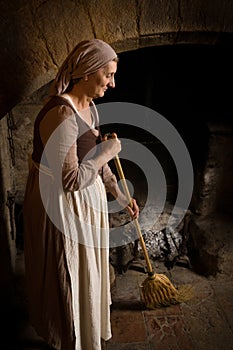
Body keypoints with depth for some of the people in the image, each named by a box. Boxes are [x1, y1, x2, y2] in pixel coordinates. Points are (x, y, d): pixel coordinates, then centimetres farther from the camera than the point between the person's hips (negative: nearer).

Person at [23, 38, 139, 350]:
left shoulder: (89, 107, 2)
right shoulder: (61, 114, -28)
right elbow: (70, 180, -29)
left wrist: (120, 196, 14)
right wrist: (108, 151, -17)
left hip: (85, 200, 9)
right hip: (61, 206, -9)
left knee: (87, 271, 27)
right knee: (68, 276, 14)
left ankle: (88, 325, 56)